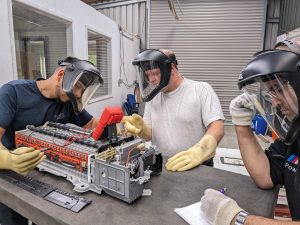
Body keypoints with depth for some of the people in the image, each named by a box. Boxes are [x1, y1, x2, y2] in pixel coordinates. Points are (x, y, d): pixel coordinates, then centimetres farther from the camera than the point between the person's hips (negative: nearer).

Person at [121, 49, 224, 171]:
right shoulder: (152, 96, 9)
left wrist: (197, 152, -27)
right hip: (160, 167, 4)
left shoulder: (201, 89, -3)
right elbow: (150, 134, 10)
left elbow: (217, 128, -11)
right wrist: (141, 128, -12)